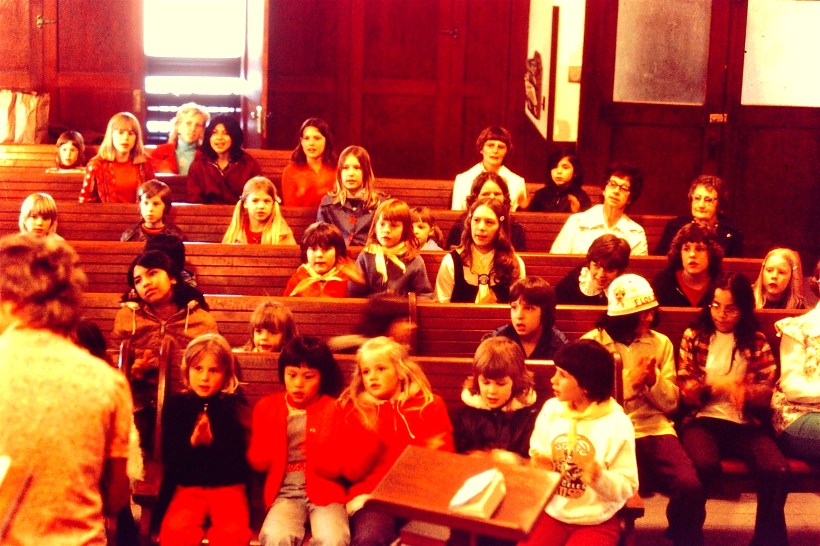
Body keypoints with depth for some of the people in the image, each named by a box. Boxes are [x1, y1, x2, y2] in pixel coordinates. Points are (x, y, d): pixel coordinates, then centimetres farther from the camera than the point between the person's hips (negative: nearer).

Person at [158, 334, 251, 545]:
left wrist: (212, 443, -22)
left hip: (228, 487, -1)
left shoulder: (235, 407, 1)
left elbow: (240, 459, -5)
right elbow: (169, 455, 3)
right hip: (188, 488, 1)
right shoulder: (177, 405, 5)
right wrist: (191, 443, -16)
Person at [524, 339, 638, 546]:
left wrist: (600, 479, -27)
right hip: (552, 513, 3)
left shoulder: (617, 424, -11)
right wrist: (538, 466, -11)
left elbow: (627, 487, -9)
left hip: (597, 522, -3)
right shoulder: (550, 409, 1)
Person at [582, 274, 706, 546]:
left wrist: (654, 379, -9)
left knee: (690, 486, -23)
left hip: (655, 429, 3)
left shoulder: (661, 343, 11)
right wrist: (630, 381, -11)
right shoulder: (592, 342, 1)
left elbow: (671, 404, 10)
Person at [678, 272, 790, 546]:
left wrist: (744, 390, -17)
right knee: (704, 466, -37)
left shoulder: (756, 341, 12)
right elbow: (683, 389, 4)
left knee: (777, 470, -29)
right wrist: (711, 387, -18)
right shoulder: (694, 336, 9)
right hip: (703, 420, -1)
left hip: (745, 424, 2)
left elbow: (768, 390, 6)